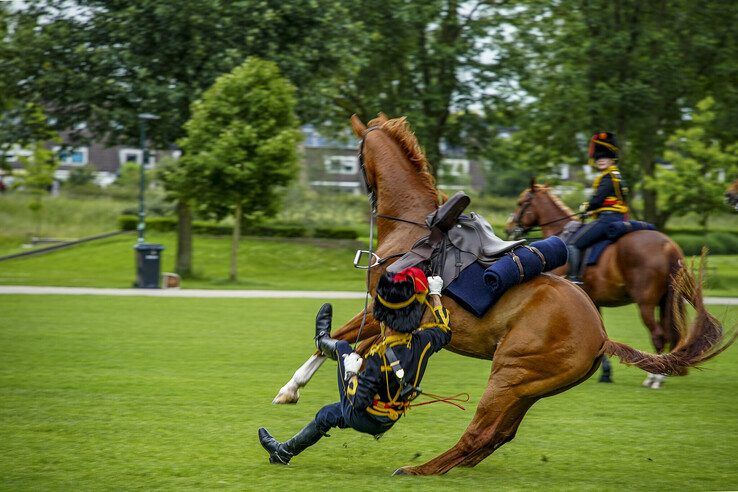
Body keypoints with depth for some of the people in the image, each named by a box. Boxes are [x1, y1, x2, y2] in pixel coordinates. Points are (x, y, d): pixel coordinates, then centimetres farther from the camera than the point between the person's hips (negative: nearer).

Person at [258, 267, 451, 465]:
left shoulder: (379, 357, -36)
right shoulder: (422, 343, -20)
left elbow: (359, 401, -32)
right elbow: (443, 331, 4)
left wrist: (351, 372, -15)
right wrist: (435, 295, 14)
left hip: (359, 417, -6)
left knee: (342, 347, 10)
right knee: (327, 414, 31)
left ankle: (323, 340, 45)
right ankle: (285, 451, 47)